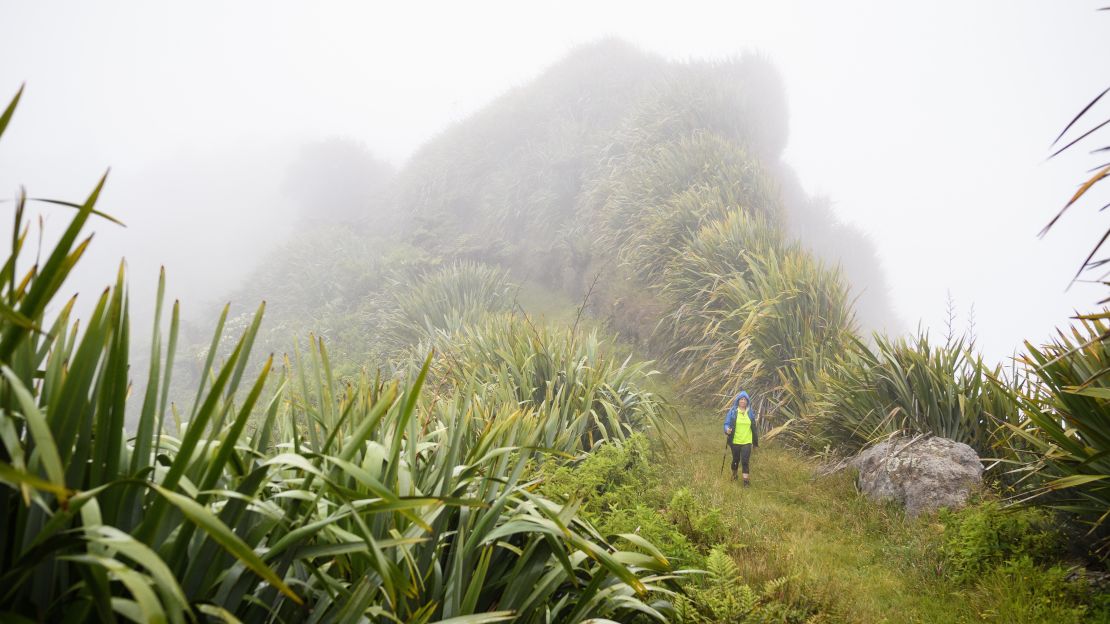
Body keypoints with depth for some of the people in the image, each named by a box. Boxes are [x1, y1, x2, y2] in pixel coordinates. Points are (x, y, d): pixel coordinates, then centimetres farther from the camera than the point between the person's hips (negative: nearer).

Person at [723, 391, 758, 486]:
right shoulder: (733, 411, -5)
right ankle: (734, 475, 38)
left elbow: (753, 427, 10)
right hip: (735, 441, 0)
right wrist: (727, 430, -26)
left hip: (747, 441, 0)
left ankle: (745, 480, -4)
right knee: (736, 459, 14)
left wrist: (756, 440, 12)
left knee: (745, 461, -8)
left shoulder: (751, 412, 2)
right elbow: (727, 423, -3)